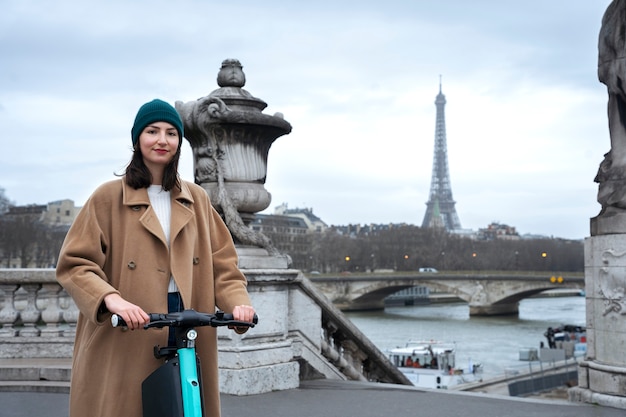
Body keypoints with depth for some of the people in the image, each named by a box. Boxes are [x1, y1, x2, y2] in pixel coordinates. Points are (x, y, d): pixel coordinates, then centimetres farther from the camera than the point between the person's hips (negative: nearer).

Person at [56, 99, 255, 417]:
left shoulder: (197, 200, 13)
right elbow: (74, 263, -5)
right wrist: (111, 299, -24)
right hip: (122, 344, -3)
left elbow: (221, 263, 10)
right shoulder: (109, 197, 1)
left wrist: (238, 302, -11)